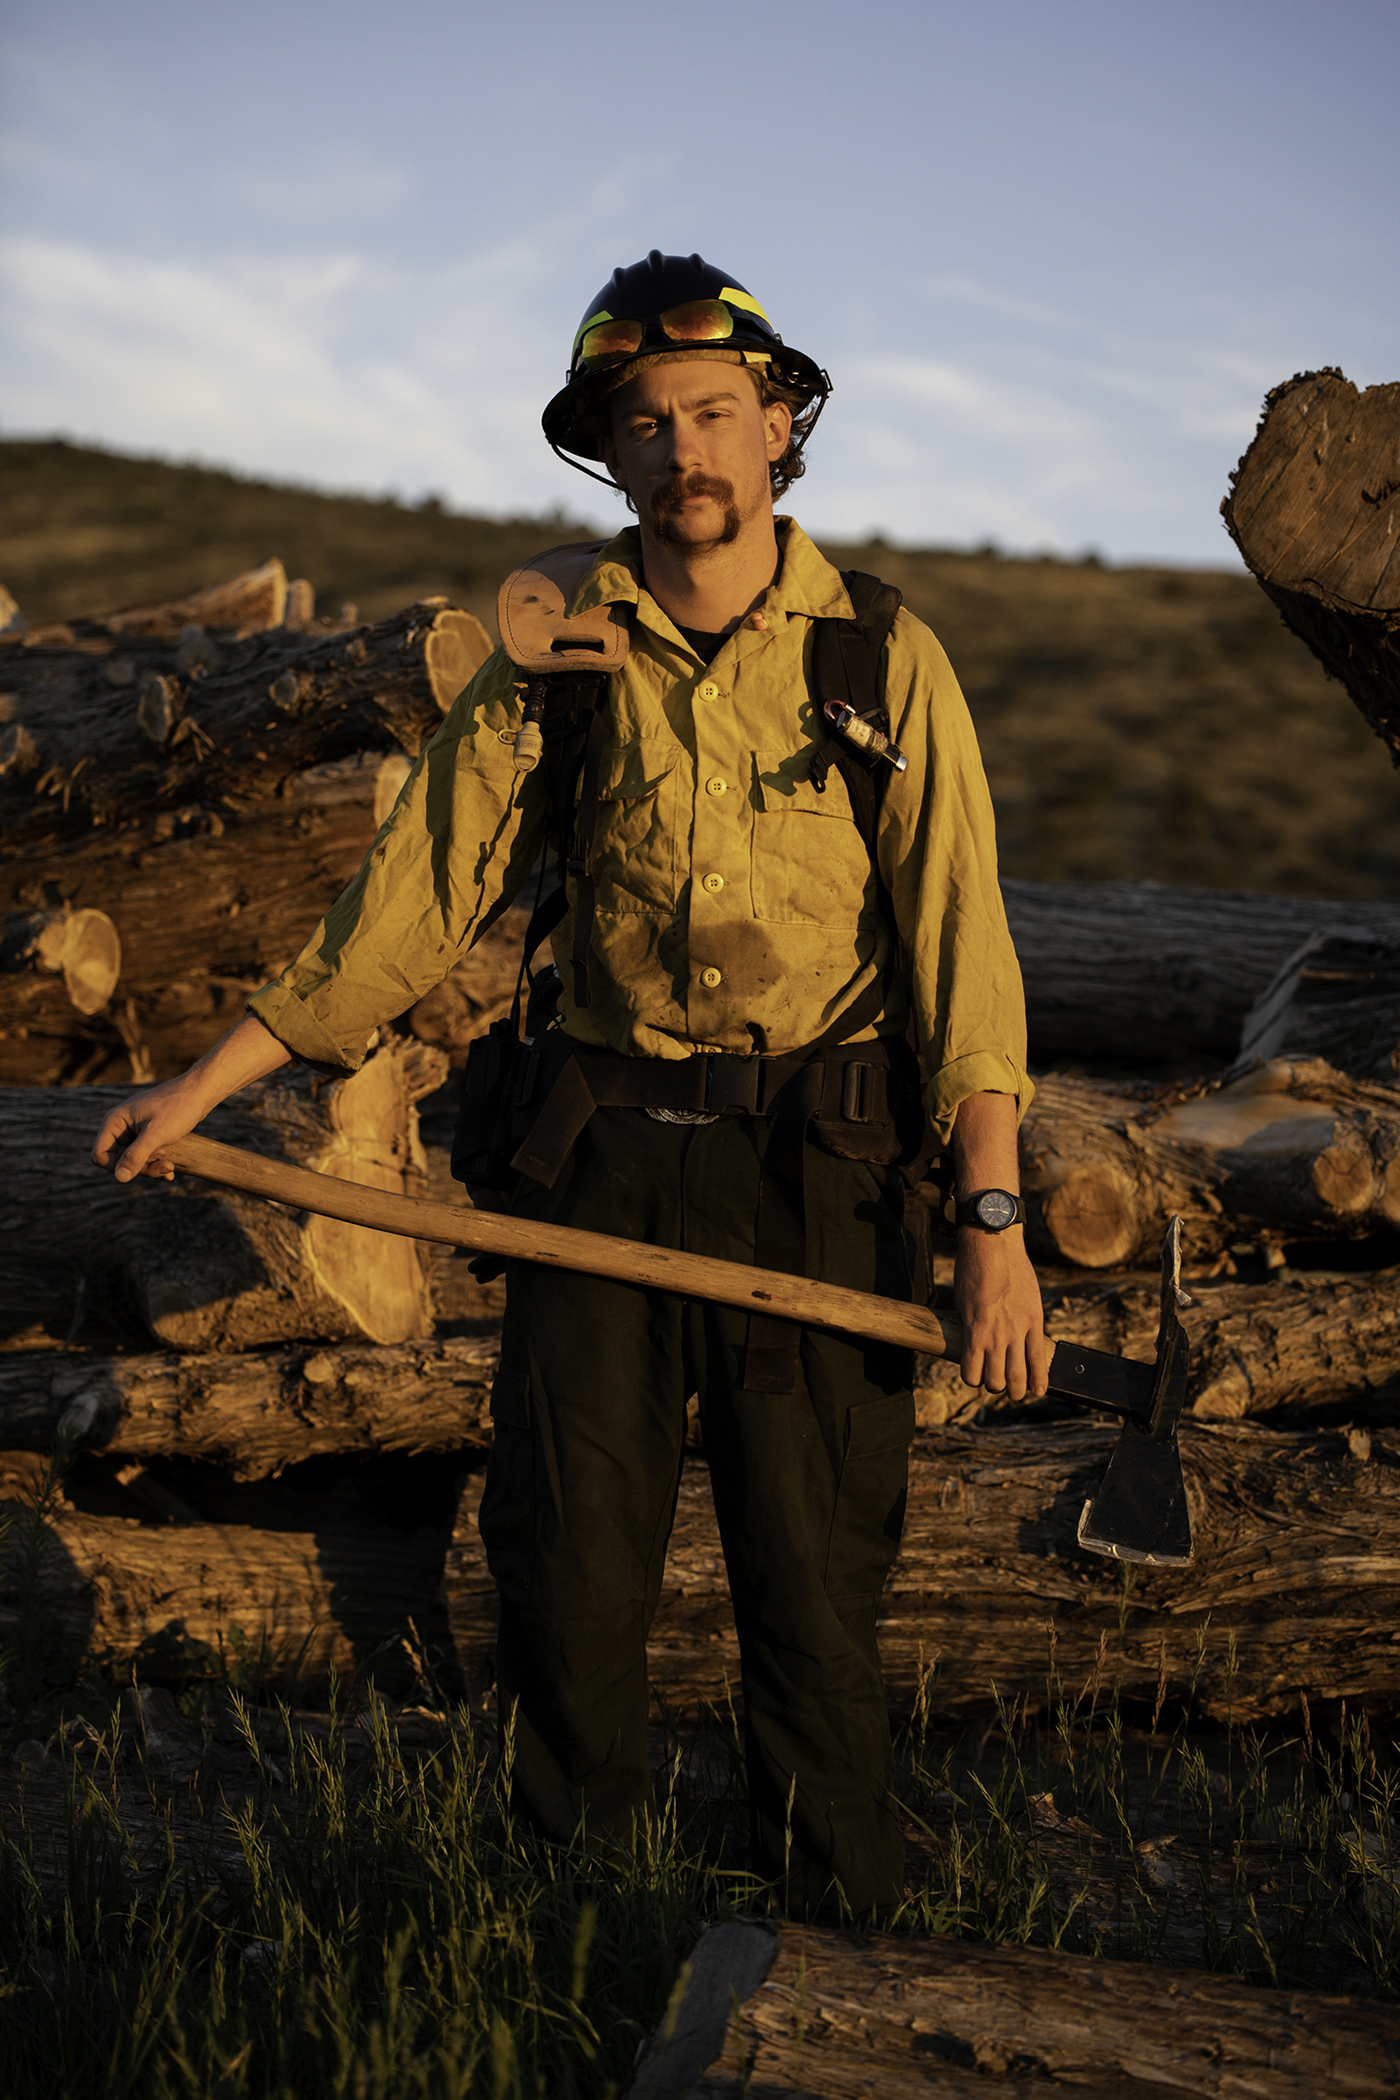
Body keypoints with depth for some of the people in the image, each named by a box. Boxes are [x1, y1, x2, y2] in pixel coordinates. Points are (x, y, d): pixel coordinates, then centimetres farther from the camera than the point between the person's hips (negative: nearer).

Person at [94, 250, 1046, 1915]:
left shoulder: (883, 664, -1)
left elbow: (957, 940, -5)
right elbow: (410, 899, 6)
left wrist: (994, 1216, -12)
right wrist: (207, 1083, 3)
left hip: (814, 1166, -2)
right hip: (599, 1154, 2)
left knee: (813, 1577, 6)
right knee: (567, 1560, 7)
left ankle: (842, 1931, 26)